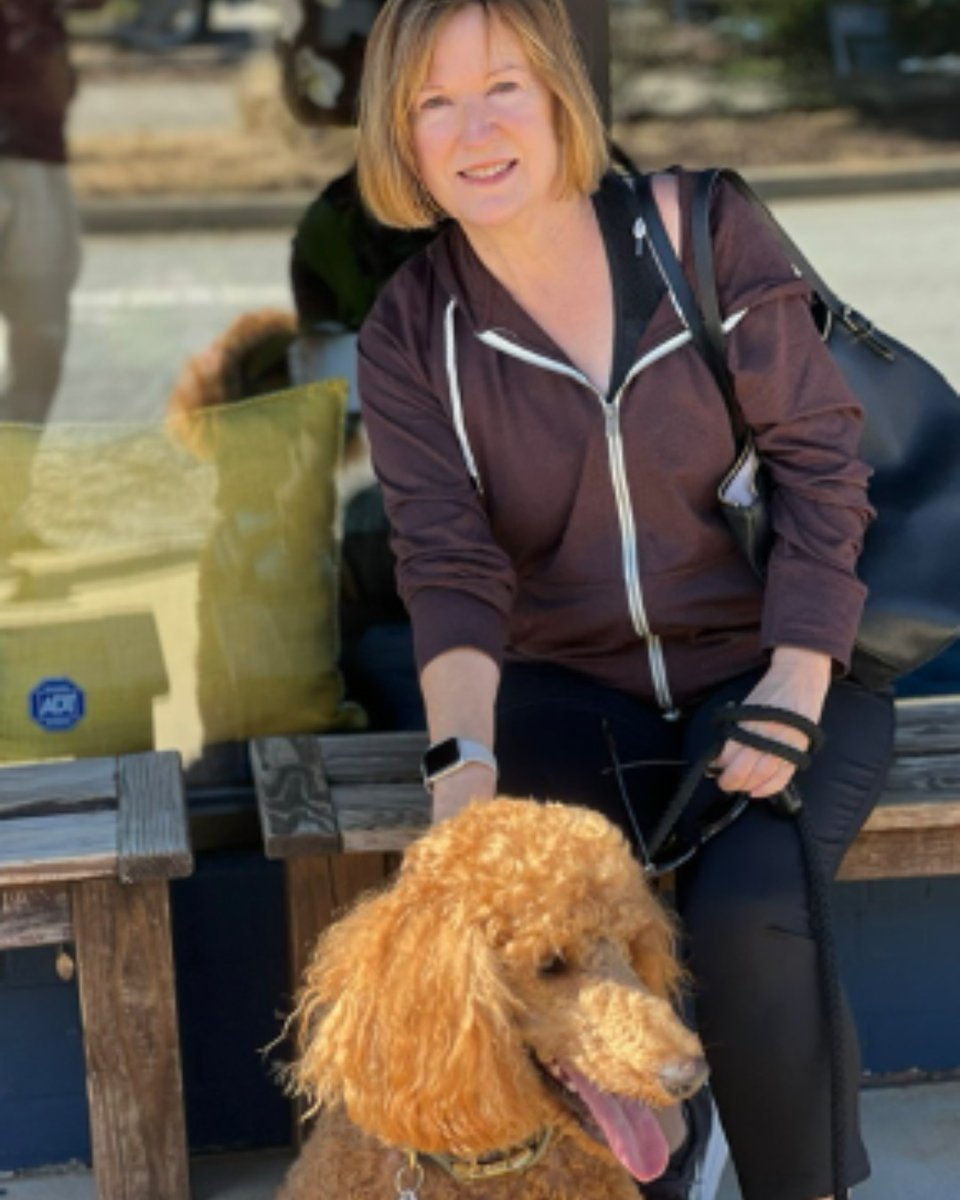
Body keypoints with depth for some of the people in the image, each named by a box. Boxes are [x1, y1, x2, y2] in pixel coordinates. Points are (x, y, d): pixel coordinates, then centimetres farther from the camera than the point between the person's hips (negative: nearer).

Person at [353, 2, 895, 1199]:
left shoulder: (706, 231, -5)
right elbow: (448, 566, -10)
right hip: (563, 691, 2)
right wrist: (462, 757, -28)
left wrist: (792, 696, -15)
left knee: (746, 917, -28)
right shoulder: (409, 331, -1)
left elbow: (818, 463, -5)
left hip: (762, 666, -1)